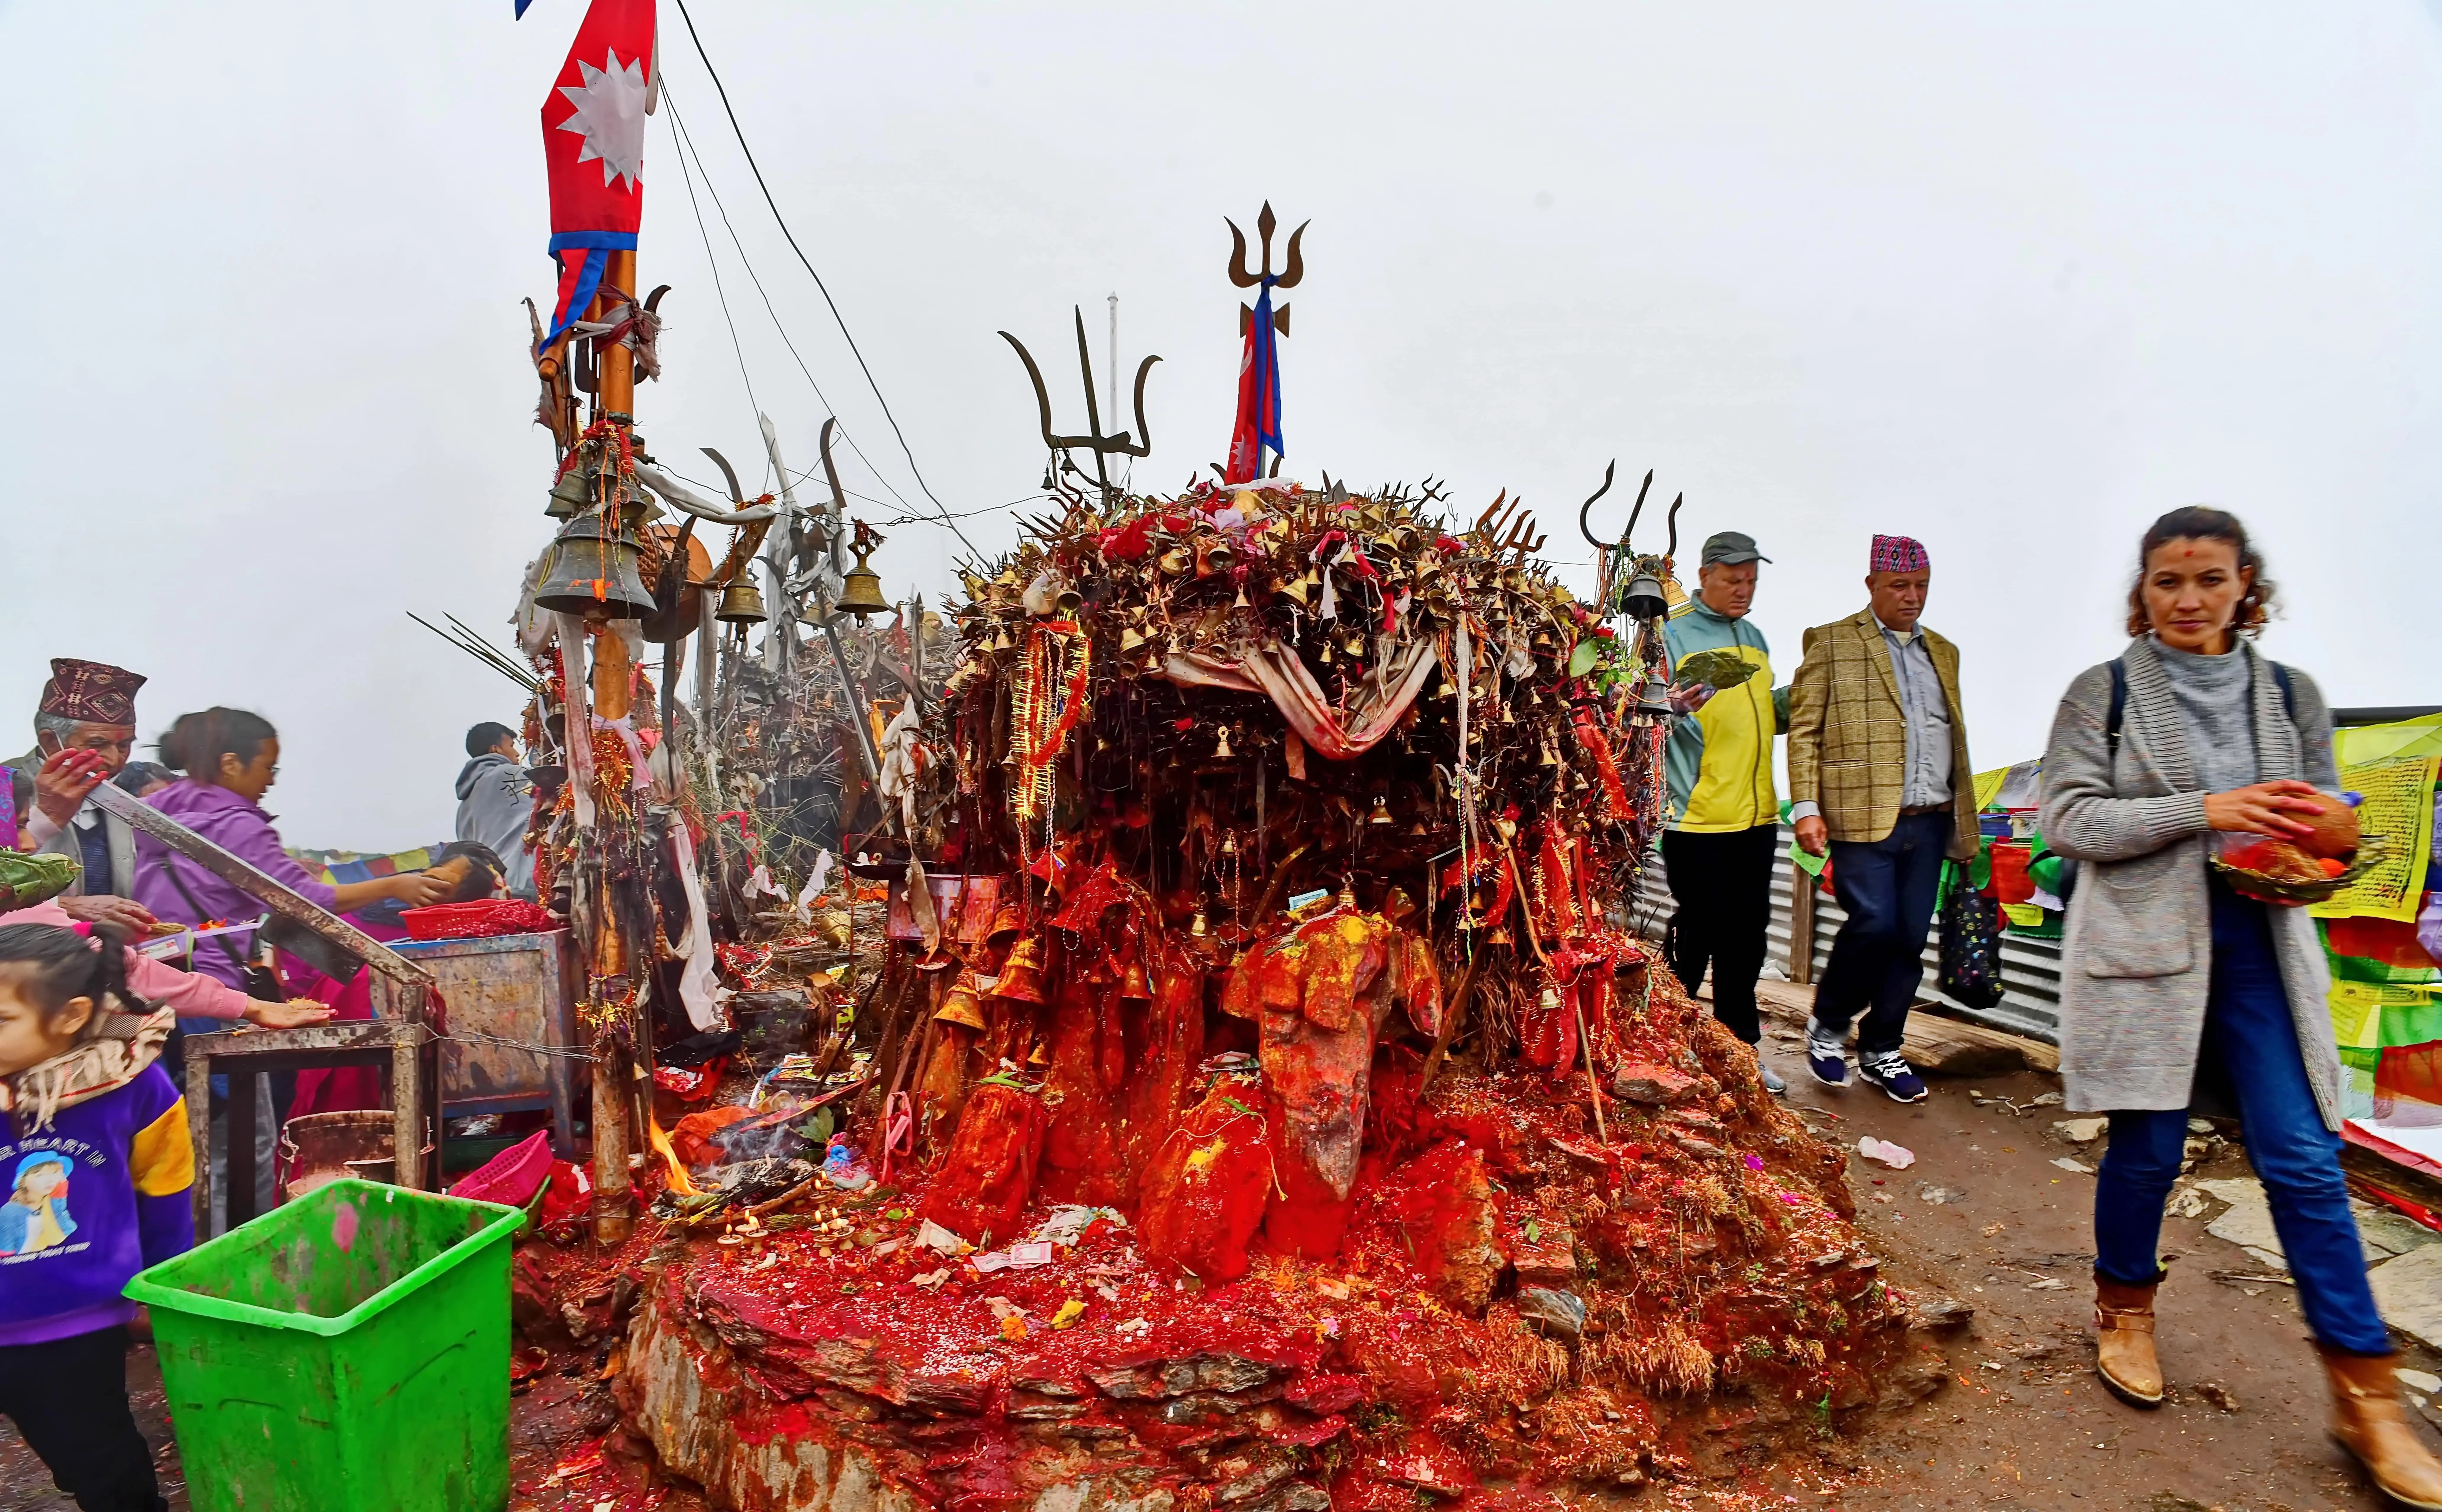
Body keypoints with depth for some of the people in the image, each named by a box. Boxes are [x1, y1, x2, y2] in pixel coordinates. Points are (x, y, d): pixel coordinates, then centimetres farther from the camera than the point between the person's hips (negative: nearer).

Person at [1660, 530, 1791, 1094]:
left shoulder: (1754, 638, 16)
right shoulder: (1671, 633, -6)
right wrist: (1675, 705, -33)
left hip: (1756, 816, 7)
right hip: (1696, 818, -7)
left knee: (1747, 939, 13)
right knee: (1694, 939, -1)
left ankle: (1739, 1048, 25)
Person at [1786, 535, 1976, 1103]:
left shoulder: (1943, 652, 20)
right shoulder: (1832, 643, 4)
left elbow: (1955, 738, 21)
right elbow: (1804, 731, -1)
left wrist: (1964, 823, 15)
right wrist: (1807, 808, -10)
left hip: (1929, 822, 5)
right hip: (1863, 818, -5)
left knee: (1910, 939, 5)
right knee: (1873, 924, -14)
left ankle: (1881, 1051, 20)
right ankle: (1828, 1025, 11)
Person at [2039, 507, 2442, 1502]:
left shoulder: (2290, 696, 11)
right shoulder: (2102, 694, 0)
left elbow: (2320, 814, 17)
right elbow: (2066, 819, -6)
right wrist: (2199, 810, -17)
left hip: (2261, 946, 3)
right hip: (2141, 944, -3)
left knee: (2305, 1160, 0)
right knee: (2146, 1149, 3)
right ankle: (2125, 1308, 28)